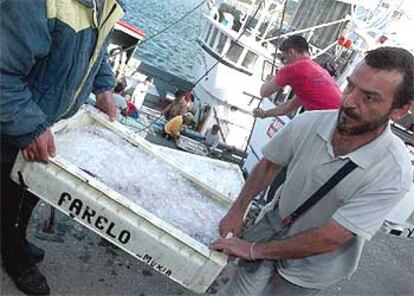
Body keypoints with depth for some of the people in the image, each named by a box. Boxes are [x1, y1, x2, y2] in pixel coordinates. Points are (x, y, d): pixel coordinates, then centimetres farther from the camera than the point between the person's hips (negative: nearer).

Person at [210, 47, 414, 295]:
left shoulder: (394, 173, -31)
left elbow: (330, 239, -28)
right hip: (274, 224, 2)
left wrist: (254, 250, -22)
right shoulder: (308, 123, -20)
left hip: (314, 264, -2)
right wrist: (238, 211, -7)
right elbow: (270, 165, 0)